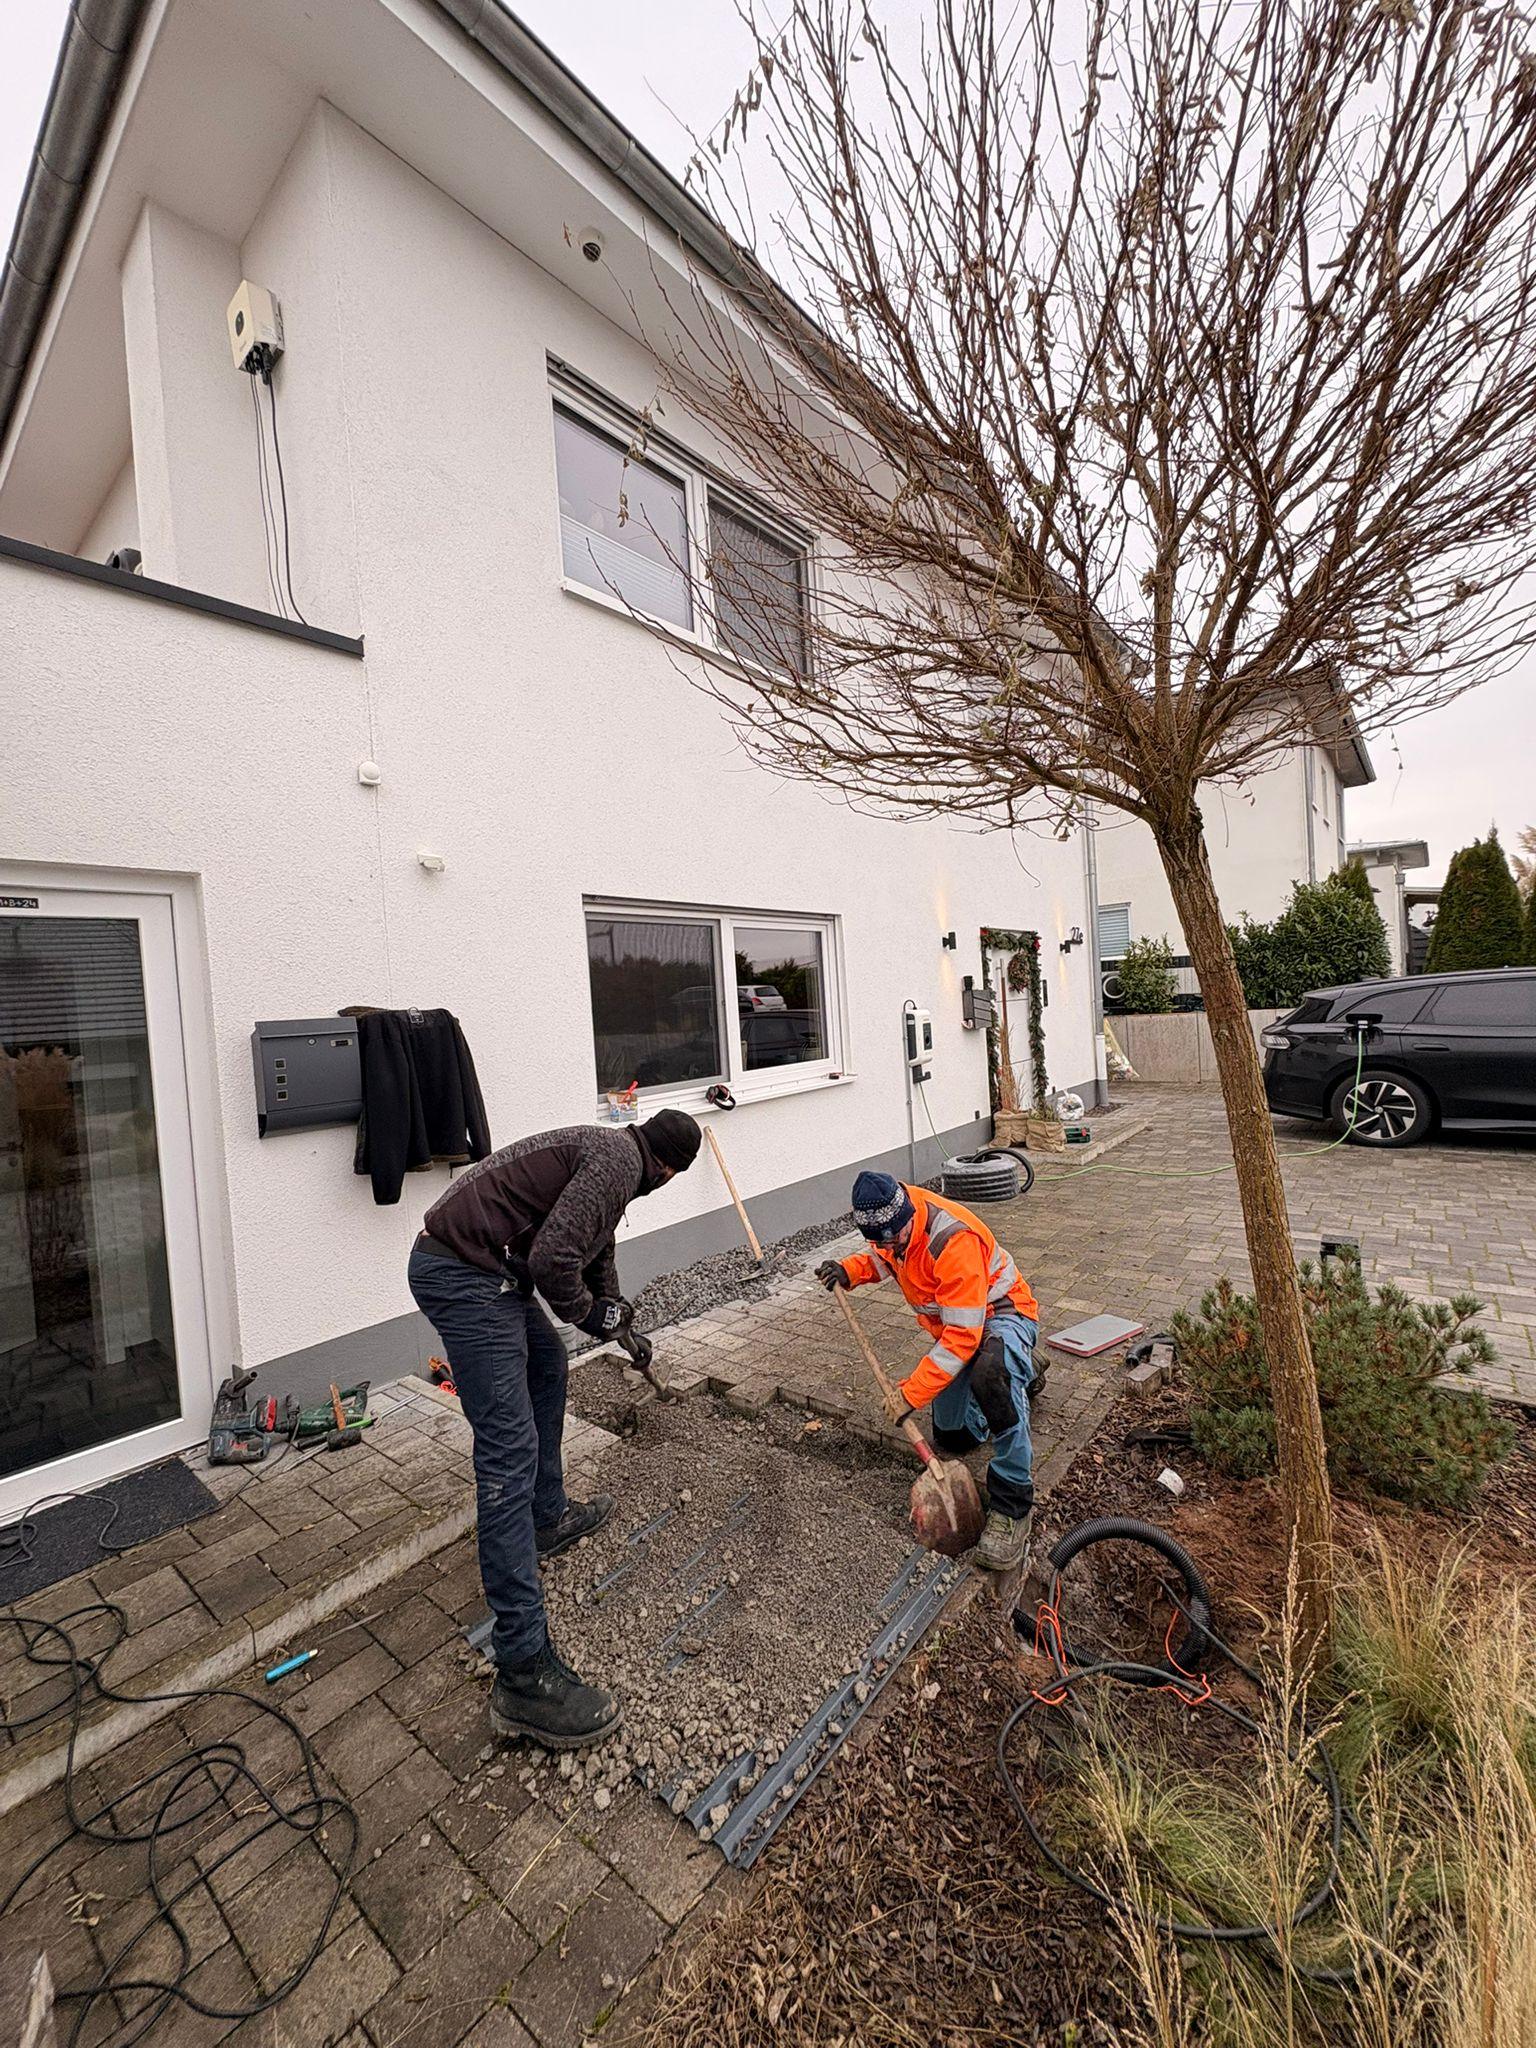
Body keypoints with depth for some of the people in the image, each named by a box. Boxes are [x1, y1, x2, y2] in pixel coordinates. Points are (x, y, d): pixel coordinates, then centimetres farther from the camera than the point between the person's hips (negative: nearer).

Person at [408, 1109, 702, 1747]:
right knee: (510, 1452, -10)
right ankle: (524, 1673, -3)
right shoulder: (619, 1162, -14)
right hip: (463, 1272, -11)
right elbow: (553, 1258, -24)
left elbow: (597, 1253, 33)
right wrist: (589, 1313, -3)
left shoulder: (609, 1152, 18)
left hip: (483, 1263, 11)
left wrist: (623, 1329, 44)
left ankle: (548, 1517, 42)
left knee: (548, 1365, 27)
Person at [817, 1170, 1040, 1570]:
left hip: (1000, 1315, -7)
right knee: (953, 1439, 13)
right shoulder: (890, 1220, -14)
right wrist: (850, 1270, -13)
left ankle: (1012, 1504, -25)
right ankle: (1019, 1374, 37)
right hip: (951, 1324, 8)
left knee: (989, 1371, -42)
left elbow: (964, 1335, -35)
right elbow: (883, 1258, 9)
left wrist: (911, 1393, -34)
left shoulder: (955, 1239, -37)